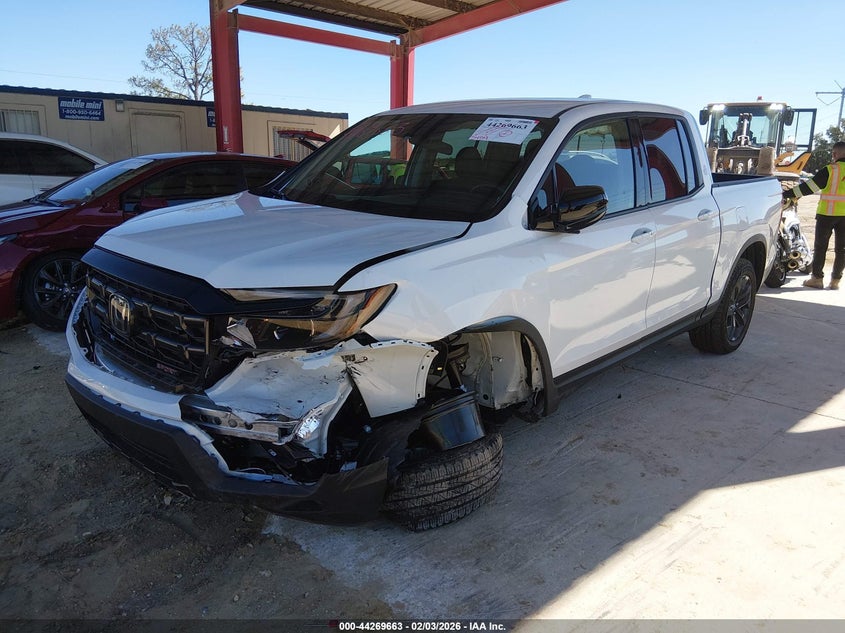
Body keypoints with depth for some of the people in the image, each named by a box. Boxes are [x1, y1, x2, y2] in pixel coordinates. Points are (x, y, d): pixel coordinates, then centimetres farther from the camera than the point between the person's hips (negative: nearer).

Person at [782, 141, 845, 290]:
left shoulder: (830, 170, -11)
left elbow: (809, 187, -14)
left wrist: (786, 195, -11)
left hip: (827, 213, -4)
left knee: (820, 246, 6)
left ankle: (817, 278, 7)